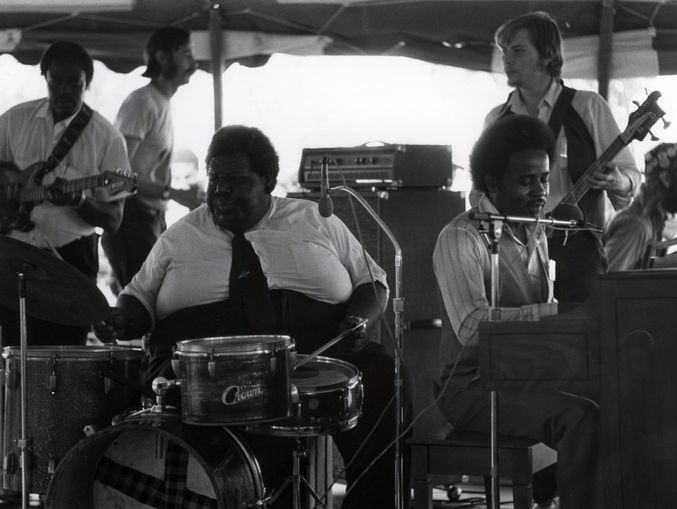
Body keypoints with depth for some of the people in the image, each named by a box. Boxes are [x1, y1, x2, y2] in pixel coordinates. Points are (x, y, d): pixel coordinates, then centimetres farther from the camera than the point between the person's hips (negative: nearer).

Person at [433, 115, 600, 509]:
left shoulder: (536, 233, 15)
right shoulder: (461, 238, -13)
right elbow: (471, 327, -28)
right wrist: (556, 311, -33)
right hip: (475, 386, -8)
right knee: (581, 417, -30)